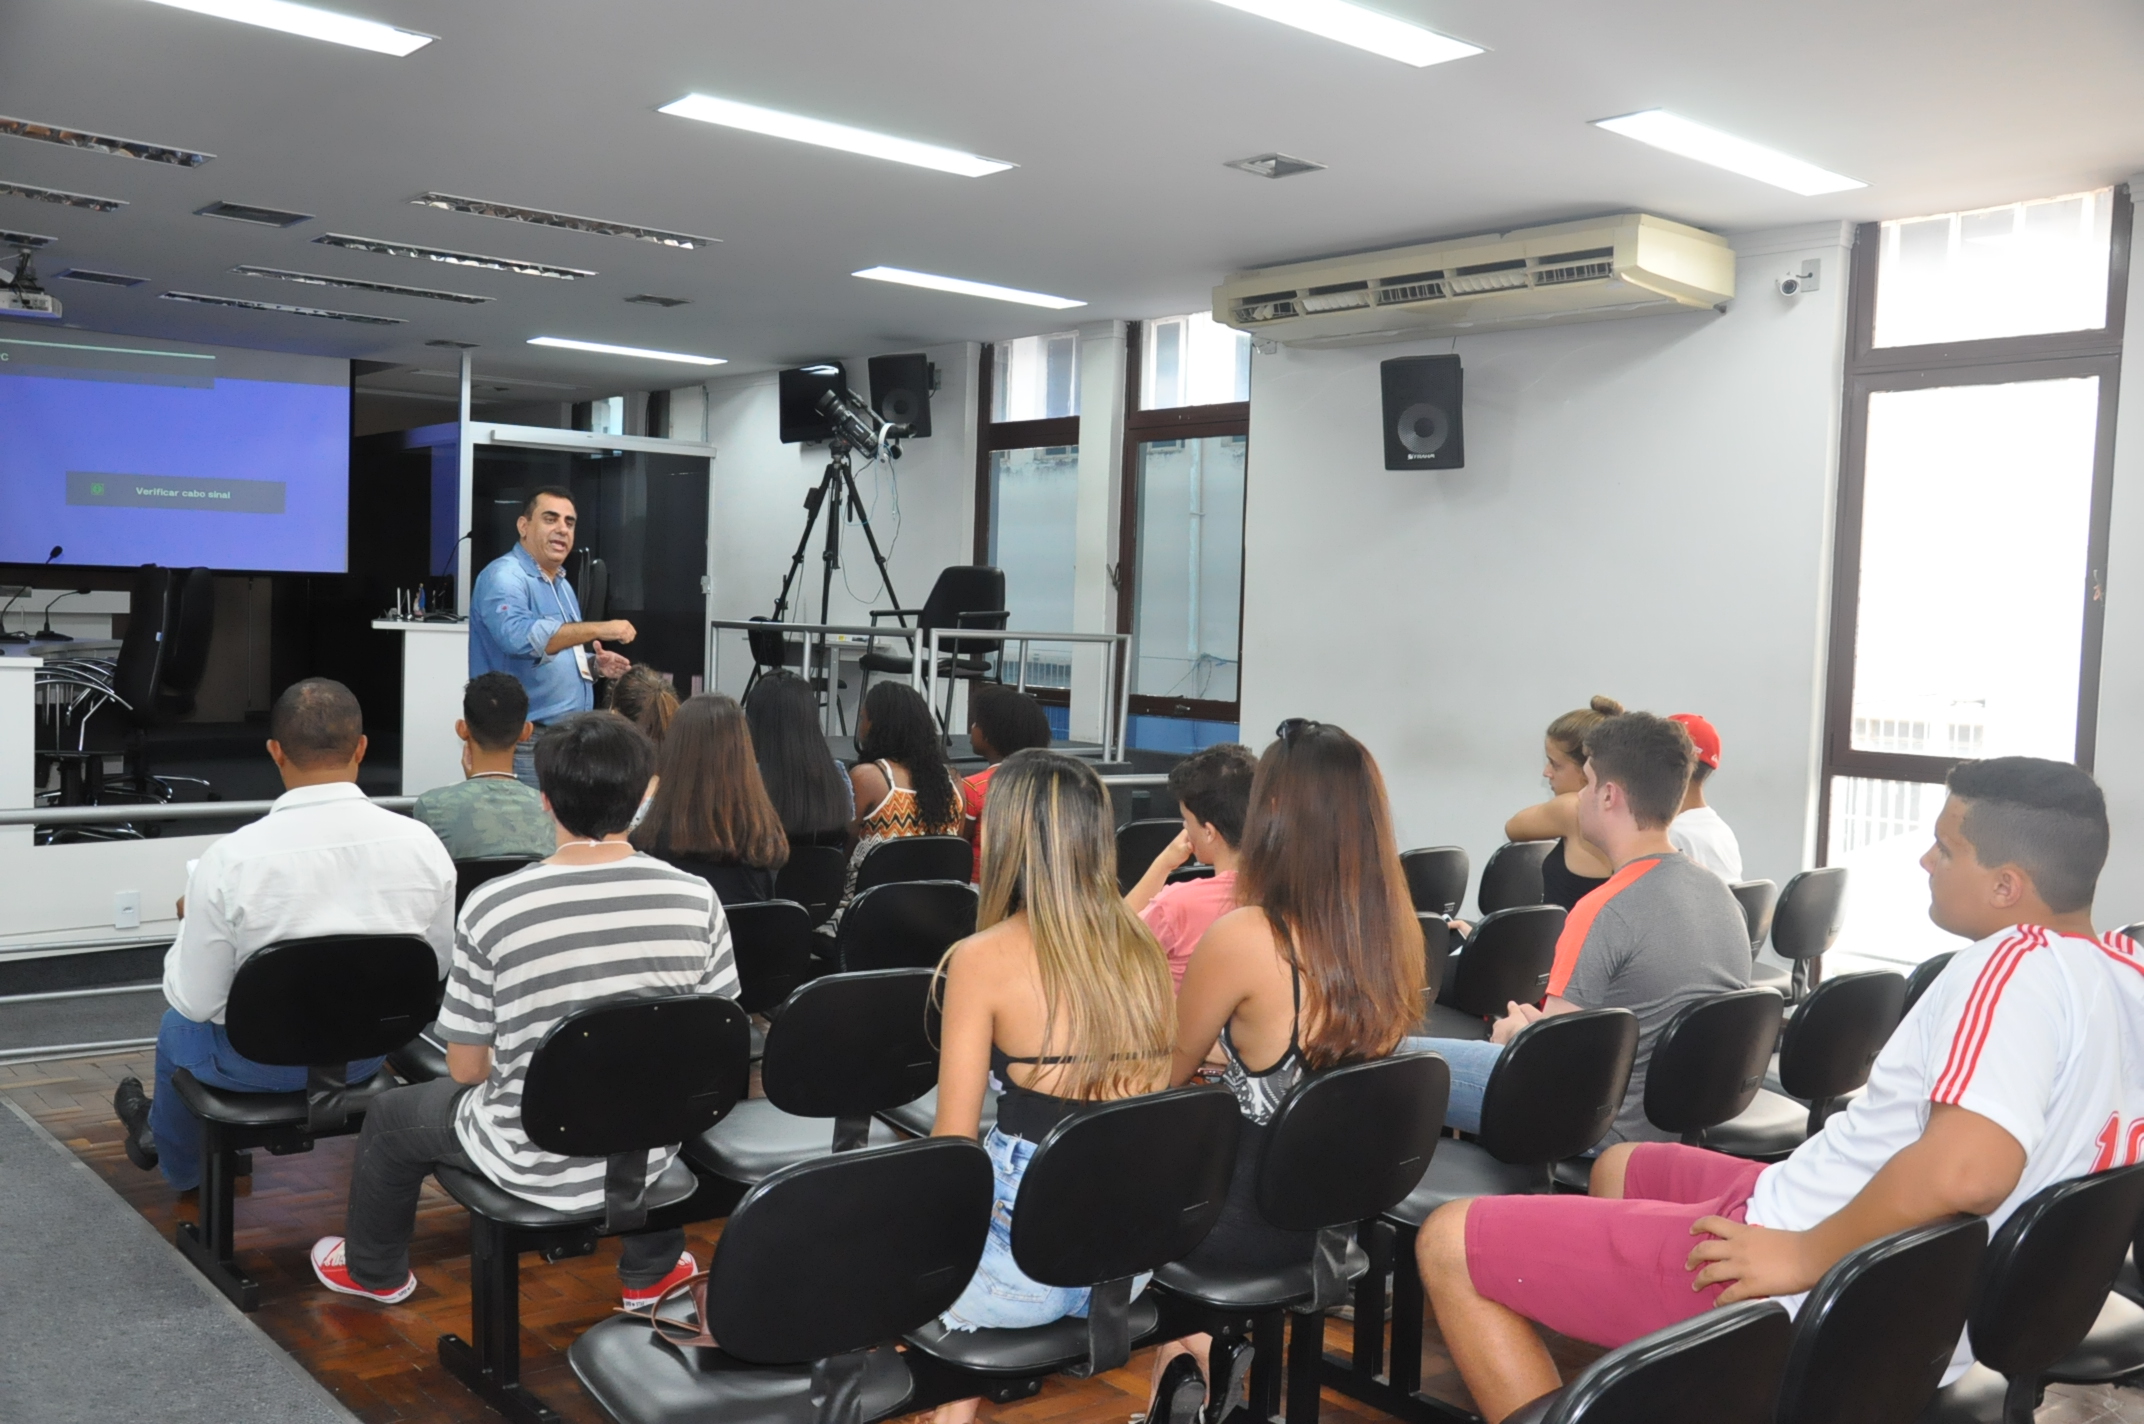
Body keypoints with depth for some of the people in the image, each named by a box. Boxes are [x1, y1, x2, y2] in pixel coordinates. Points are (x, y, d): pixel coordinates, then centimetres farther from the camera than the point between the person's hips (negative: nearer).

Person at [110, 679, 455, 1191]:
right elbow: (438, 967, -4)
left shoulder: (229, 859, -26)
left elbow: (196, 1000, -16)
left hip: (258, 1063, -3)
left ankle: (179, 1161, 62)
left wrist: (192, 921, 2)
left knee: (179, 1023, 33)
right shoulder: (421, 843, -18)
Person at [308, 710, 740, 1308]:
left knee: (391, 1117, 27)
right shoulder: (696, 899, -15)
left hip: (533, 1161, -2)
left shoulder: (492, 907, -21)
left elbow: (465, 1069, -10)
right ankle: (653, 1270, 49)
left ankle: (374, 1271, 51)